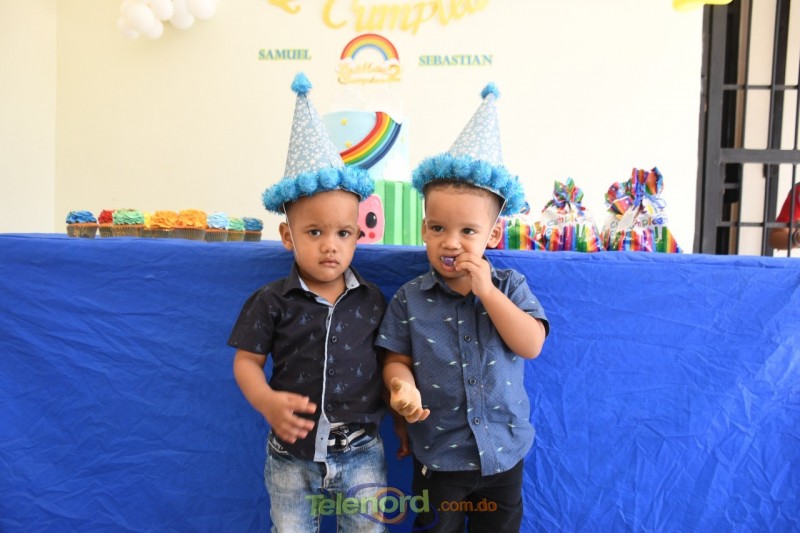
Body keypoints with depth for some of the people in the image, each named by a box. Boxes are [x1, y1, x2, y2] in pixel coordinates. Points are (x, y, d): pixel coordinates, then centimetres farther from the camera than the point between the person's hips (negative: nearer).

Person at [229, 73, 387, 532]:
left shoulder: (372, 301, -3)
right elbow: (247, 361, -5)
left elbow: (387, 360, 6)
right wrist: (268, 403, -21)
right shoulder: (273, 302, -8)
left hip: (361, 454, 1)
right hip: (292, 455, 0)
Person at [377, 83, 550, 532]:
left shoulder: (510, 286, -7)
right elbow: (397, 358, -3)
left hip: (504, 453, 1)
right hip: (439, 456, -1)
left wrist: (487, 291, -23)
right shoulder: (410, 299, -8)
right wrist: (403, 384, -25)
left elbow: (531, 345, -18)